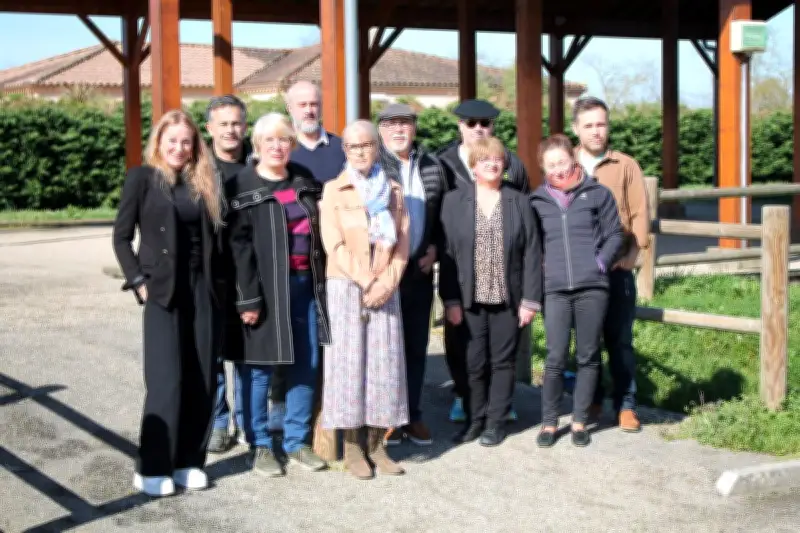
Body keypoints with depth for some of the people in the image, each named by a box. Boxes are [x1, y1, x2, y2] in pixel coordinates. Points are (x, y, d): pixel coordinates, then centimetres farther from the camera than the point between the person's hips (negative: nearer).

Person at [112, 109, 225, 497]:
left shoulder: (205, 182, 11)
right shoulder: (142, 178, 0)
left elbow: (215, 236, 13)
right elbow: (121, 237, -1)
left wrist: (216, 282, 2)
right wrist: (138, 281, -9)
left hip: (202, 290, 4)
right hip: (162, 291, -4)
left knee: (201, 379, 4)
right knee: (167, 379, -9)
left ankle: (188, 461, 14)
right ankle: (152, 468, 1)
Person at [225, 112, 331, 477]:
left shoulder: (304, 180, 12)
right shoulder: (242, 187, -4)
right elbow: (238, 245, -11)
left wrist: (320, 282, 8)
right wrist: (248, 298, -16)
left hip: (305, 284, 5)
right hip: (266, 286, -5)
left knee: (305, 364, 9)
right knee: (259, 367, 2)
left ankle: (297, 441, 21)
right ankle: (260, 445, 13)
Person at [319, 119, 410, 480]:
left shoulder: (392, 190, 11)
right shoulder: (334, 190, 2)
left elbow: (402, 241, 6)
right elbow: (334, 244, -6)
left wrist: (387, 282, -8)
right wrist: (365, 282, -13)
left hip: (385, 288, 3)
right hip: (346, 286, -3)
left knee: (385, 362, 1)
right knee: (348, 361, -2)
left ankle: (376, 444, 10)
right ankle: (352, 446, 5)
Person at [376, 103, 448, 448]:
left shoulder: (432, 167, 8)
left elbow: (443, 214, 15)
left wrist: (434, 248, 2)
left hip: (419, 271, 4)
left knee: (416, 347, 10)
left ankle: (412, 415, 21)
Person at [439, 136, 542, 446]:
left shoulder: (519, 203, 4)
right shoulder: (454, 201, 3)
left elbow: (532, 254, 1)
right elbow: (447, 253, 0)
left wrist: (530, 300, -4)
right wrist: (450, 300, -6)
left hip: (508, 300, 0)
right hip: (469, 300, 0)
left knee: (502, 362, 7)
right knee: (473, 362, 5)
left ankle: (496, 422, 17)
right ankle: (474, 419, 20)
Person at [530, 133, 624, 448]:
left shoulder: (597, 194, 4)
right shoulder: (537, 201, 8)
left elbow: (615, 235, 6)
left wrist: (601, 262, -6)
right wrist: (540, 270, 3)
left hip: (592, 288, 0)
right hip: (555, 289, 0)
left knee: (588, 357, 6)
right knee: (555, 359, -3)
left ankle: (580, 421, 18)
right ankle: (549, 422, 11)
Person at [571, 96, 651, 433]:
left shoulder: (626, 166, 5)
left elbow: (639, 213, 0)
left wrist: (633, 253, -11)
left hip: (617, 269, -1)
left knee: (619, 339, 2)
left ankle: (626, 405, 9)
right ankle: (592, 401, 20)